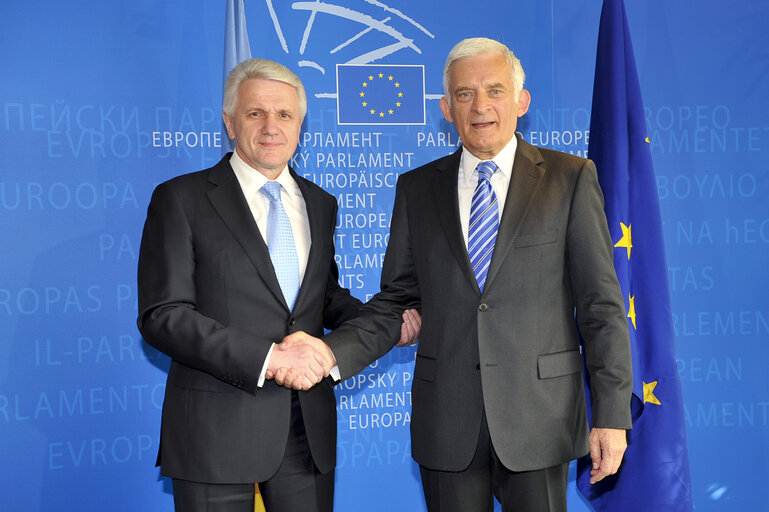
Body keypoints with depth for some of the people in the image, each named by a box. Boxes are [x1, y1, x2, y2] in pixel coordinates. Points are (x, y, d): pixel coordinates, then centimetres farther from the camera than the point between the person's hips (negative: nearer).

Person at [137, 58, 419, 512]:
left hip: (309, 431, 5)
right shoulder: (182, 199, -5)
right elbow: (162, 316, -12)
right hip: (217, 431, -4)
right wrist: (267, 356, -20)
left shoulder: (321, 204, 12)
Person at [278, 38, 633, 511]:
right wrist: (329, 353, -10)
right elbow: (395, 302, 8)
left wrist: (612, 416, -8)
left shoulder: (571, 178, 0)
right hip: (446, 421, 2)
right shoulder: (417, 188, 7)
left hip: (539, 419, -2)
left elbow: (602, 304, -2)